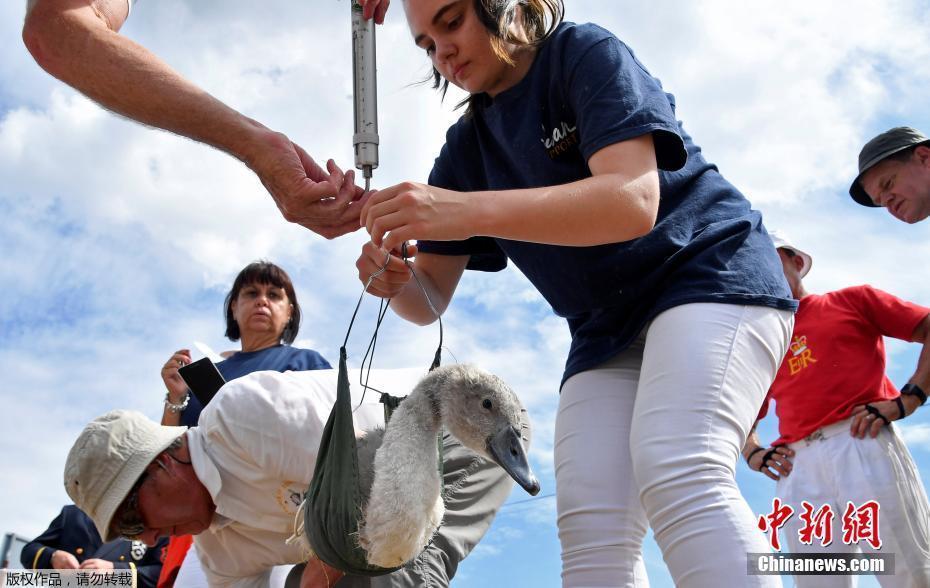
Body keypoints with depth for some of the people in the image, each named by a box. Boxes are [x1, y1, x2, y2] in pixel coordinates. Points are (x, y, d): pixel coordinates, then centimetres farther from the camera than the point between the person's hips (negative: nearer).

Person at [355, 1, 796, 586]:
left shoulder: (586, 54, -8)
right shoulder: (466, 147, 10)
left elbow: (634, 200, -26)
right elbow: (430, 300, 7)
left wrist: (469, 211, -36)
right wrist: (395, 280, -18)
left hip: (712, 274, -6)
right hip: (606, 333, 6)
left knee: (677, 477, -31)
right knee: (591, 531, -14)